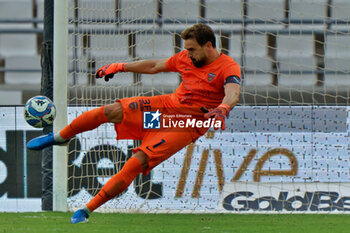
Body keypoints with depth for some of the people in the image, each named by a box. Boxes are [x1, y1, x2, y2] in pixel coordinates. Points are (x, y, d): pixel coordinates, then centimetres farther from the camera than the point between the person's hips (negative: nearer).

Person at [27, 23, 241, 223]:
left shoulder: (228, 68, -14)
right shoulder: (187, 58, 8)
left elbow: (233, 93, -34)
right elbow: (156, 65, 24)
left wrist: (223, 108, -56)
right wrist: (121, 67, 28)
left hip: (185, 126, -6)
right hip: (166, 105, 6)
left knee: (137, 163, -21)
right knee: (111, 111, -10)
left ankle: (87, 210, -15)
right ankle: (59, 138, 15)